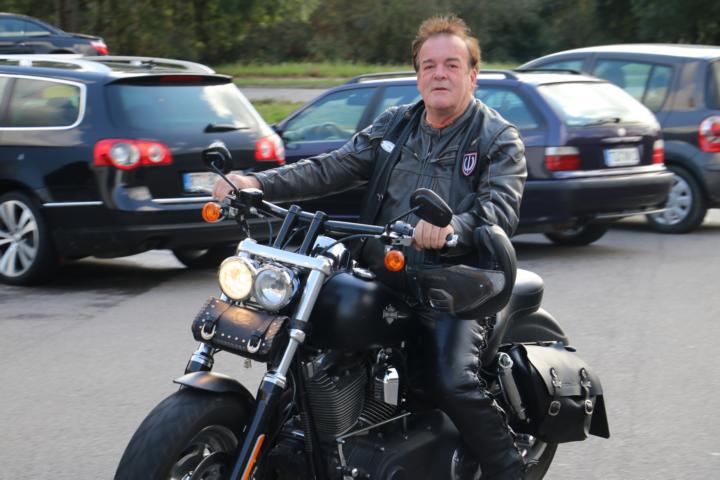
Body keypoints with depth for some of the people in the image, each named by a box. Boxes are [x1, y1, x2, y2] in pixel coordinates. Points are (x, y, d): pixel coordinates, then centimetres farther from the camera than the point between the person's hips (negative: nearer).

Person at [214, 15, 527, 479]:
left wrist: (453, 228, -38)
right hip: (382, 277, 5)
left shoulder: (499, 139, 1)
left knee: (455, 383, -25)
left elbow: (502, 207, -15)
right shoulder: (393, 126, 15)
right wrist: (258, 184, -8)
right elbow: (332, 169, 7)